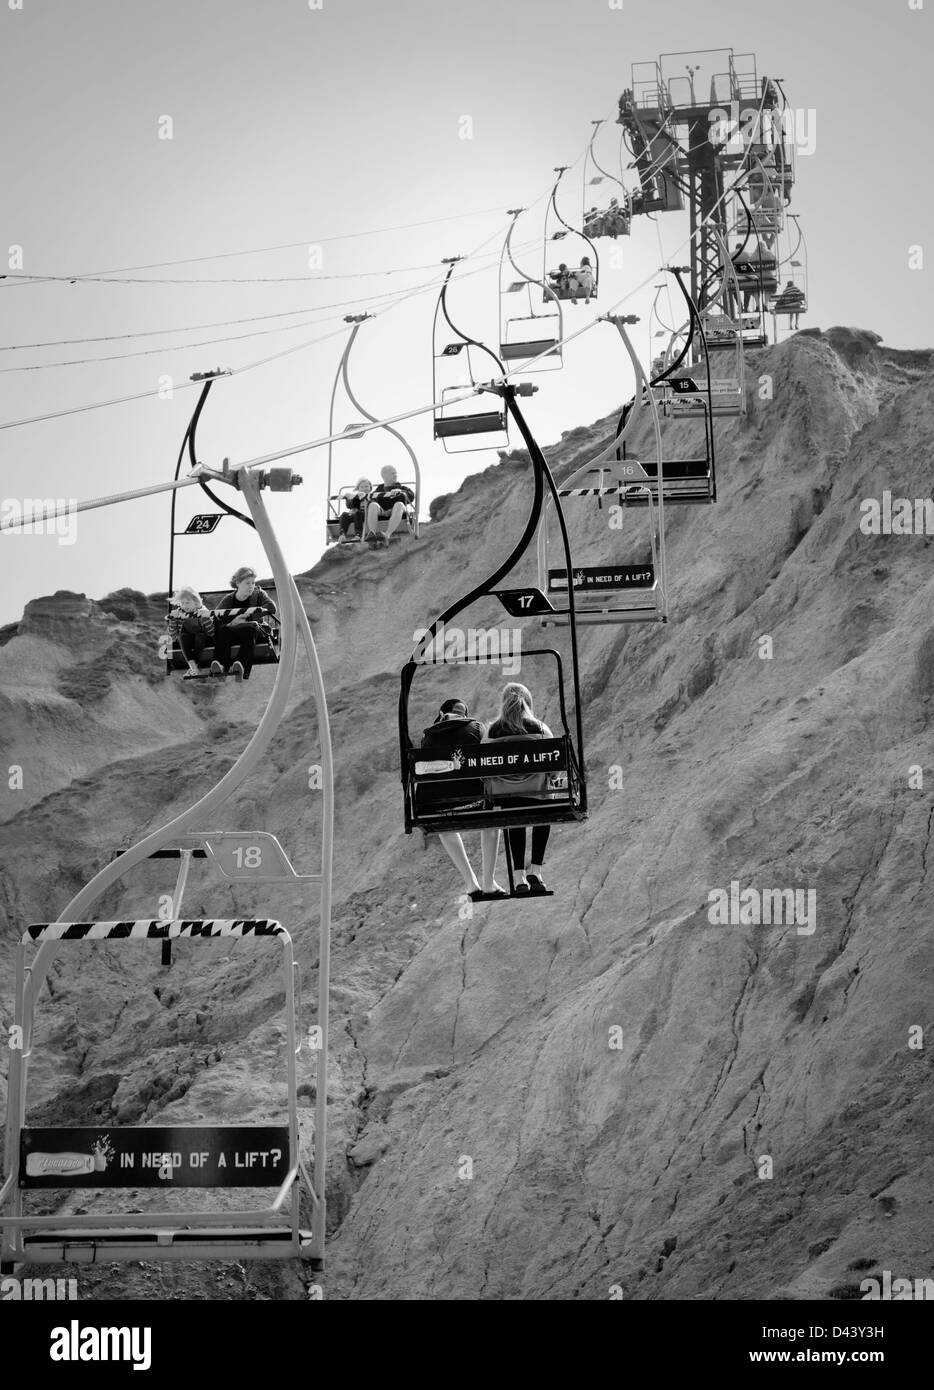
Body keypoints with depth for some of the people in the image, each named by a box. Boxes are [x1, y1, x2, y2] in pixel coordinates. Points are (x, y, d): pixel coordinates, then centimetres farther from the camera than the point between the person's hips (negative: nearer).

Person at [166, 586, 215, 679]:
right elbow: (173, 635, -8)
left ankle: (192, 669, -33)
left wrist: (206, 618, -36)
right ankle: (193, 668, -42)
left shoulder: (202, 611, -13)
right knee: (183, 636, -28)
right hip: (187, 642, 2)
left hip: (202, 640, -2)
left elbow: (211, 633, -22)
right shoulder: (179, 613, -5)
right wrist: (172, 618, -20)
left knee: (200, 636, -33)